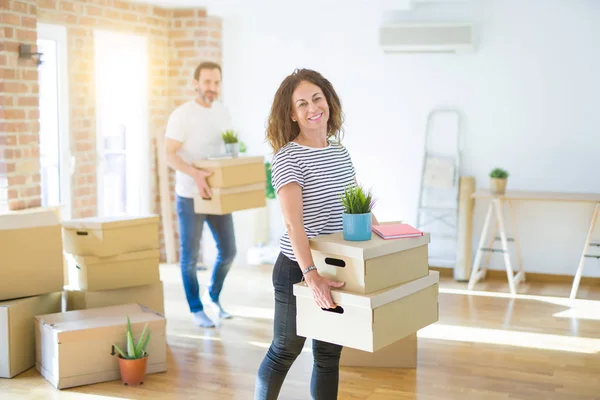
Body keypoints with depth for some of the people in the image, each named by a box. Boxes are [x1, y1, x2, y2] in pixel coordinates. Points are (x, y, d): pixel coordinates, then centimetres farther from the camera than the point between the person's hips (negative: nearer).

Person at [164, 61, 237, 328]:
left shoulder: (222, 111, 7)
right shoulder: (182, 115, -13)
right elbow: (170, 155, -19)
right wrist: (196, 174, -34)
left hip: (217, 194, 6)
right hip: (190, 196, -5)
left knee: (228, 250, 10)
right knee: (190, 256, 4)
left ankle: (213, 296, 32)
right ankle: (196, 309, 19)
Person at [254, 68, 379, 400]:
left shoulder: (340, 151, 5)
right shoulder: (287, 157, -16)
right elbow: (293, 223, -27)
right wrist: (311, 274, -36)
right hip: (297, 269, -6)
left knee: (329, 356, 13)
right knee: (284, 351, 10)